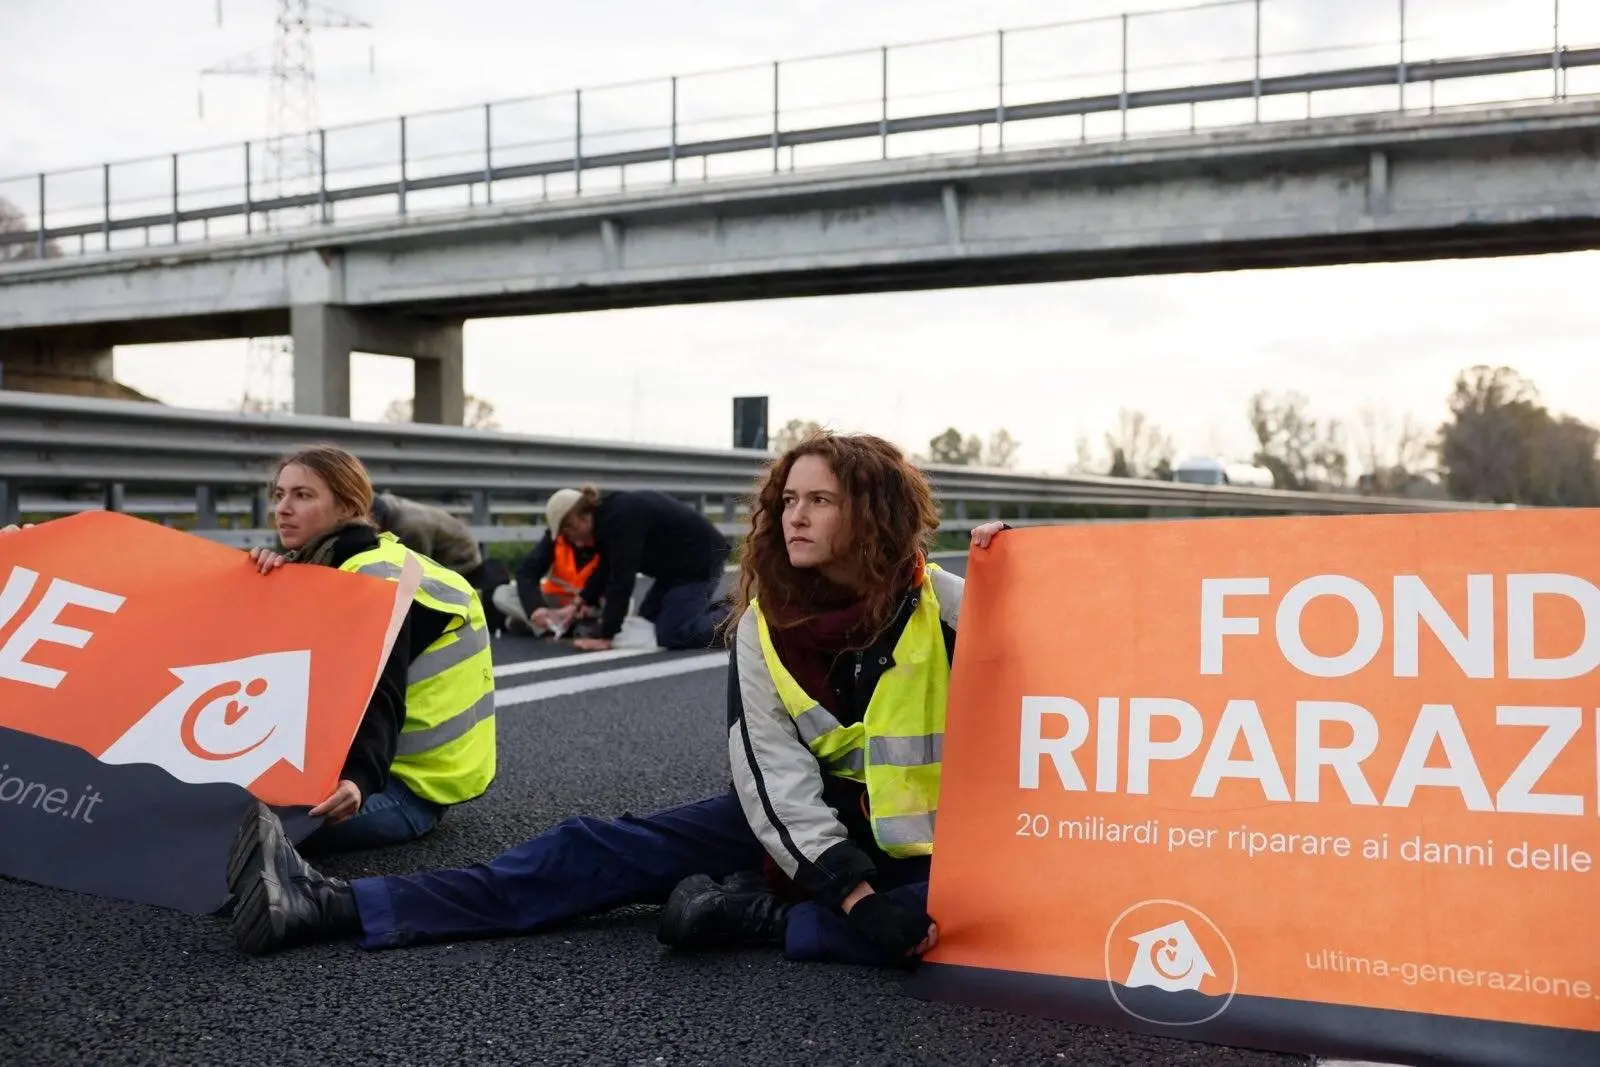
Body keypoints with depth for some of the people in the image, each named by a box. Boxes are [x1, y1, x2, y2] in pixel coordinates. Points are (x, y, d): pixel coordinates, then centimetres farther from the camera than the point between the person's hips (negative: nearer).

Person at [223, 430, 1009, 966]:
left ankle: (751, 915, -22)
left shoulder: (948, 605, -15)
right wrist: (851, 891, -24)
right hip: (807, 820, 3)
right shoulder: (764, 622, -6)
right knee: (607, 847, -10)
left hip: (916, 842, -2)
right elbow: (778, 774, -11)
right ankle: (335, 907, -17)